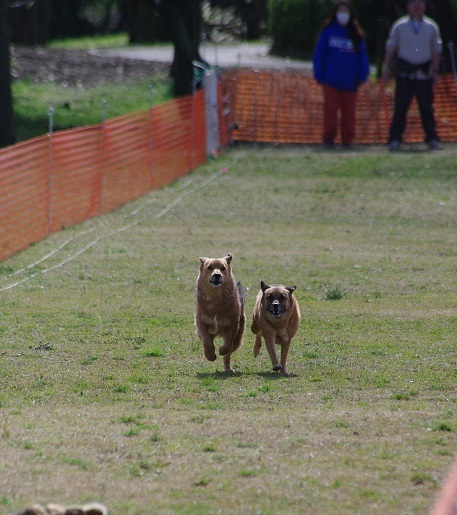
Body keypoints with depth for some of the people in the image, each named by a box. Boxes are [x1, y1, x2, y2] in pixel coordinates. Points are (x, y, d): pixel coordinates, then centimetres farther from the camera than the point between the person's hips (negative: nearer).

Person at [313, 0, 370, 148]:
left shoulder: (356, 34, 7)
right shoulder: (328, 32, 2)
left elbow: (362, 56, 7)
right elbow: (319, 54, 2)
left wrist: (362, 75, -4)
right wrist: (319, 75, -5)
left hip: (349, 81, 2)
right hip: (331, 80, -2)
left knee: (349, 111, 3)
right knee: (330, 109, 0)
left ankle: (348, 139, 8)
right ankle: (329, 138, 5)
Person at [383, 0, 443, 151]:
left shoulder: (431, 27, 8)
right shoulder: (399, 26, 5)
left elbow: (436, 50, 11)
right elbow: (390, 48, 8)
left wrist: (435, 71, 6)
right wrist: (387, 68, 2)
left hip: (424, 73, 1)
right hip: (405, 72, -1)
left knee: (427, 107, 0)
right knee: (400, 106, -4)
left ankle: (432, 139, 6)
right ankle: (395, 140, -1)